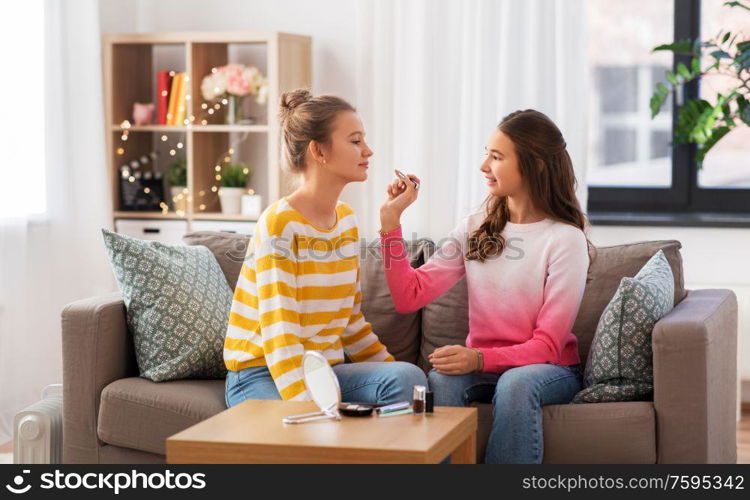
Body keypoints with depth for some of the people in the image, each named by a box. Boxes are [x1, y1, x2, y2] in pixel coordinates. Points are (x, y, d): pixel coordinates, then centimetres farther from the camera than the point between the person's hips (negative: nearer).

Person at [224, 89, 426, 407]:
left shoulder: (347, 220, 10)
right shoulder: (280, 224, -15)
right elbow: (279, 336, -22)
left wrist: (393, 372, 7)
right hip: (261, 374, -7)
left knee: (408, 377, -22)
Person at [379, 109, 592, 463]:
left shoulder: (565, 239, -9)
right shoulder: (475, 228, 6)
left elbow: (547, 345, -12)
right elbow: (409, 297, -2)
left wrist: (480, 358, -28)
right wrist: (390, 219, -7)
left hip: (548, 370, -3)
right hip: (482, 365, 3)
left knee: (516, 383, -37)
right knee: (441, 379, -30)